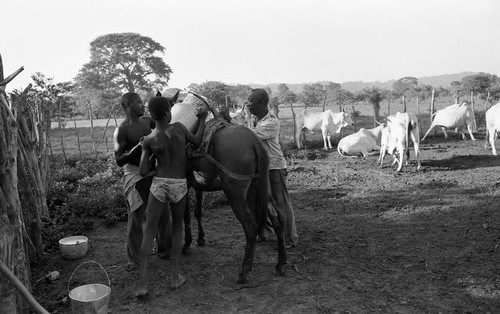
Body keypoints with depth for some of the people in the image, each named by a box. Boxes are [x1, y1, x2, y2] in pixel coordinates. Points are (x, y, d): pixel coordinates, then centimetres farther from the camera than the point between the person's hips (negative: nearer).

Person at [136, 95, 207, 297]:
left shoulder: (148, 140, -3)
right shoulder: (178, 127, -6)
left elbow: (143, 171, -2)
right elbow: (197, 142, 12)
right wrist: (202, 120, 24)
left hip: (159, 186, 0)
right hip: (179, 187, 0)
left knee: (149, 232, 9)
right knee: (177, 227, 20)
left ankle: (142, 284, 2)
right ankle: (176, 276, 20)